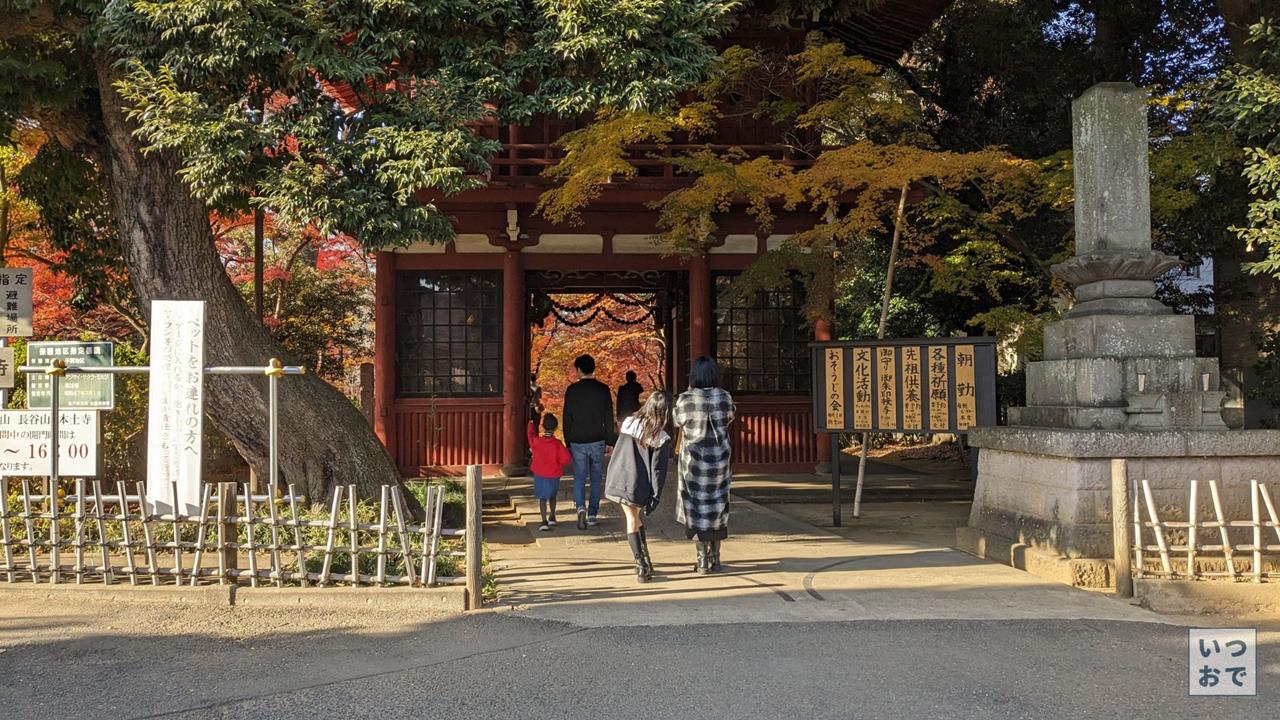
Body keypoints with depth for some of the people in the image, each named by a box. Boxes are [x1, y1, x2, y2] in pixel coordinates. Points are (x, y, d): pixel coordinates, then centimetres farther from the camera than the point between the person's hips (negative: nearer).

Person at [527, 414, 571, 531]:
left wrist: (531, 423, 30)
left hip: (539, 474, 0)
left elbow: (531, 434, 12)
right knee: (552, 496, 22)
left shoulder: (536, 441, -11)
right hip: (553, 475, 0)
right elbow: (566, 459, -17)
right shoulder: (557, 444, -17)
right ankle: (552, 518, 34)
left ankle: (544, 521, -11)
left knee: (542, 497, 2)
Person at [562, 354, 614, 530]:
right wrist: (608, 440, 8)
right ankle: (592, 515, 10)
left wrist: (568, 442, 9)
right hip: (597, 441, 1)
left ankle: (580, 507, -17)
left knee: (579, 477, 8)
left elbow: (567, 418, 1)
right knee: (596, 478, 11)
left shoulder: (572, 390, -3)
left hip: (577, 441, 0)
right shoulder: (603, 389, -1)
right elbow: (609, 417, 0)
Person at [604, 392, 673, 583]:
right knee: (636, 519, 18)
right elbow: (658, 471, -11)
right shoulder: (662, 438, -10)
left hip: (618, 481, 2)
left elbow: (616, 453, 6)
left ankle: (643, 566, 7)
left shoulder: (628, 423, 0)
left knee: (632, 520, 11)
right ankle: (644, 562, 20)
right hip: (638, 487, -2)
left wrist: (612, 479, 16)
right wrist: (655, 499, -7)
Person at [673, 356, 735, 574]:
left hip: (694, 458, -2)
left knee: (697, 507, 7)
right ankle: (715, 559, 18)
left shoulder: (686, 398, -12)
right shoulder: (724, 397, -7)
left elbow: (678, 421, 6)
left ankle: (703, 561, 7)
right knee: (717, 507, 13)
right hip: (719, 458, 2)